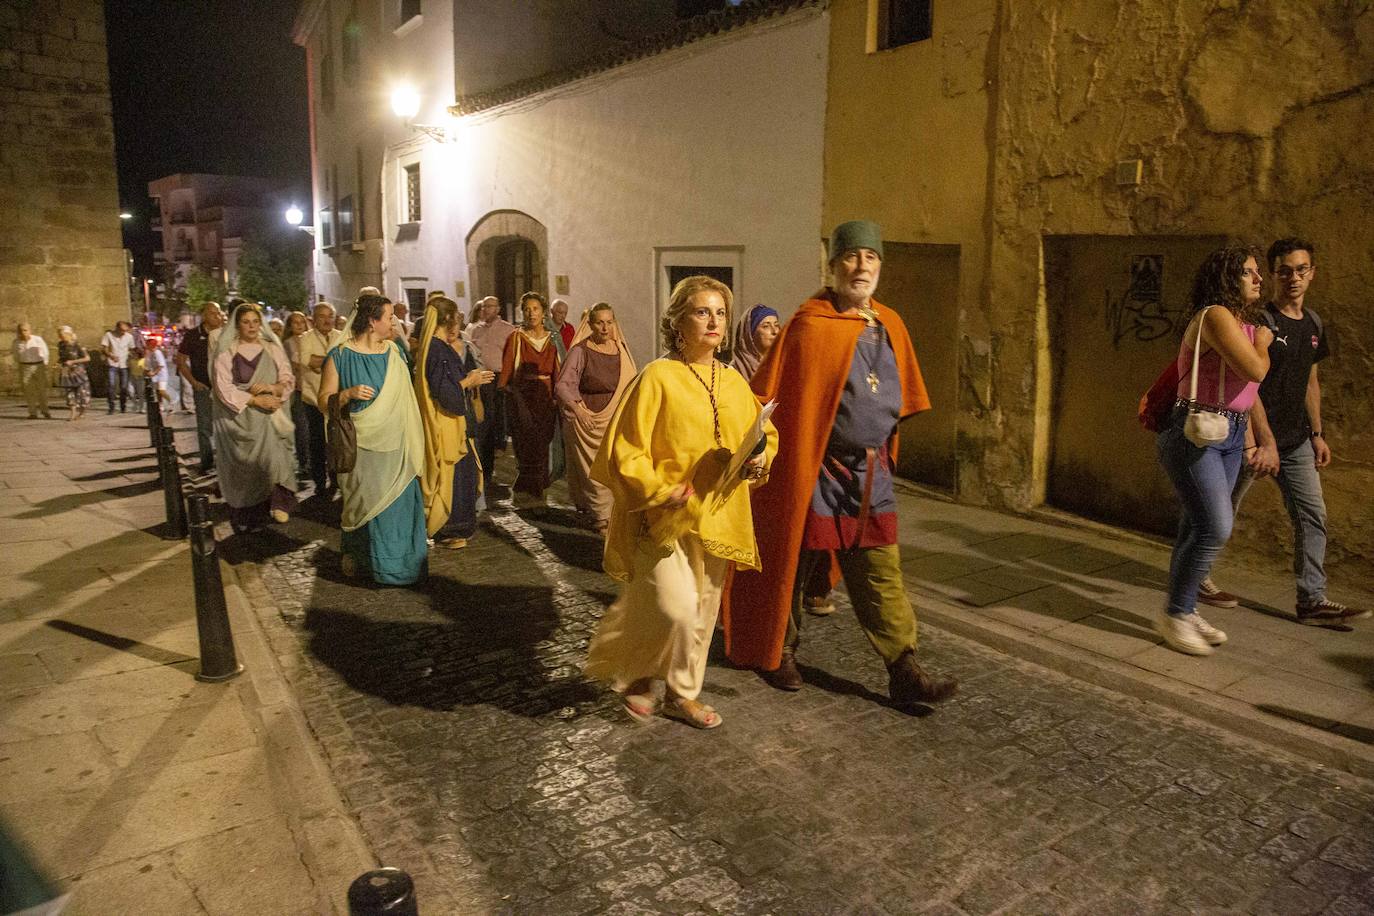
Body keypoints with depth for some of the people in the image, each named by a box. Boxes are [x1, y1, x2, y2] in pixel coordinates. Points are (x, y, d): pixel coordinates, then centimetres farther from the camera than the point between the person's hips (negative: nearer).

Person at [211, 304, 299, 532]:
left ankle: (278, 505, -19)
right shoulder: (226, 352, 3)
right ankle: (244, 519, 7)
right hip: (239, 418, -2)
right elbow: (224, 388, -5)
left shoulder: (272, 349, 11)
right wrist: (255, 400, -15)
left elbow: (288, 379, 7)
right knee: (244, 470, -2)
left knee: (275, 459, -18)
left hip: (270, 418, 2)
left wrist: (271, 388, -14)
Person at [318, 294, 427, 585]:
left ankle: (401, 562, 21)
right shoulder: (341, 357, -7)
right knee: (366, 503, 4)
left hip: (394, 444, 4)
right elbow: (323, 400, -6)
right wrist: (349, 393, -25)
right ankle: (354, 555, 24)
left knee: (400, 501, 7)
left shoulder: (394, 352, 7)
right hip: (362, 445, -4)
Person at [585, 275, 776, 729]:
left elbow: (765, 434, 18)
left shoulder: (734, 381, 6)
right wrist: (660, 491, -21)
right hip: (665, 517, -6)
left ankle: (682, 693, 34)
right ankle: (631, 673, 18)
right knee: (675, 610, -13)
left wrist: (760, 458, -3)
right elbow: (623, 450, -12)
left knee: (702, 613, 14)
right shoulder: (657, 376, -12)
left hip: (717, 516, 6)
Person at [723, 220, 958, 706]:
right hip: (815, 471, -5)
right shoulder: (809, 324, -11)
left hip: (871, 475, 6)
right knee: (794, 563, 9)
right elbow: (770, 395, -11)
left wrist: (883, 450, 18)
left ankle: (904, 671, 12)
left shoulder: (890, 326, 9)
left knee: (881, 575, 7)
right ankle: (776, 652, 28)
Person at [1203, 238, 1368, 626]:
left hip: (1296, 440, 7)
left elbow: (1310, 382, 20)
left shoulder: (1314, 324, 12)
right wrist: (1266, 442, -21)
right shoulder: (1260, 322, -12)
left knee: (1312, 516, 4)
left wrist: (1317, 433, 15)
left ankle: (1313, 601, 9)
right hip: (1255, 437, -7)